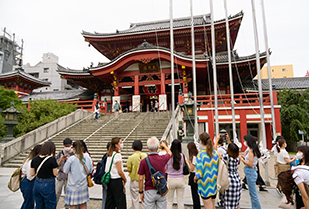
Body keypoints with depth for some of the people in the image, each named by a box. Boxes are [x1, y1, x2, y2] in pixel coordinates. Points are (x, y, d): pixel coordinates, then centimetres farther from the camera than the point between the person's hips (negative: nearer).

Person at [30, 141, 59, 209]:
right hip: (48, 184, -5)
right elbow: (55, 173, -11)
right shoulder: (52, 159, -16)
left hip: (37, 184, 6)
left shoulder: (35, 159, 1)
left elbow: (32, 173, 6)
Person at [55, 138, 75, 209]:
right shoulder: (60, 153, 2)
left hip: (69, 176, -1)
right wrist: (61, 159, -16)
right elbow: (57, 165, 2)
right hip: (60, 176, 1)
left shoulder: (73, 153, -4)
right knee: (57, 192, 8)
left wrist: (68, 160, -19)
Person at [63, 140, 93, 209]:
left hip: (73, 187, -4)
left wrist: (67, 161, 9)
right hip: (83, 186, 4)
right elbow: (90, 171, 5)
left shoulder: (71, 159, -16)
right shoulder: (88, 157, -3)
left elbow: (65, 171, -3)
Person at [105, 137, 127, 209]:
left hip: (109, 180, 8)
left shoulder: (109, 155, 7)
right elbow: (120, 171, -18)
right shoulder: (117, 155, -18)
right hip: (117, 181, -8)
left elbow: (107, 169, 13)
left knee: (109, 202, 16)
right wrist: (125, 179, -2)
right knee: (121, 203, 2)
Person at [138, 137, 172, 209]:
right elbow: (169, 152, 17)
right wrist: (164, 145, 36)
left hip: (149, 191, -2)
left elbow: (140, 179, -8)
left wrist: (141, 192, 6)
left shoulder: (144, 161, -14)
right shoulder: (163, 159, -7)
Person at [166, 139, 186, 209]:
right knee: (180, 201, 14)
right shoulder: (182, 156, -8)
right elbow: (185, 166, 2)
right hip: (180, 179, 2)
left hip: (171, 180, -1)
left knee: (169, 201, 12)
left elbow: (165, 168, -2)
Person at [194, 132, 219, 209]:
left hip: (205, 186, -6)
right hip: (214, 185, 6)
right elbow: (218, 169, 5)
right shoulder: (215, 153, -3)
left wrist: (195, 178, 0)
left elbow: (199, 174, -20)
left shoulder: (200, 155, -22)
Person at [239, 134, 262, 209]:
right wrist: (243, 157, 9)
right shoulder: (252, 150, 10)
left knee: (253, 194, 1)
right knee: (252, 193, 19)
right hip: (251, 172, 10)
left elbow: (250, 164, -22)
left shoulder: (251, 151, -19)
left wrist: (242, 159, -12)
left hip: (250, 172, -10)